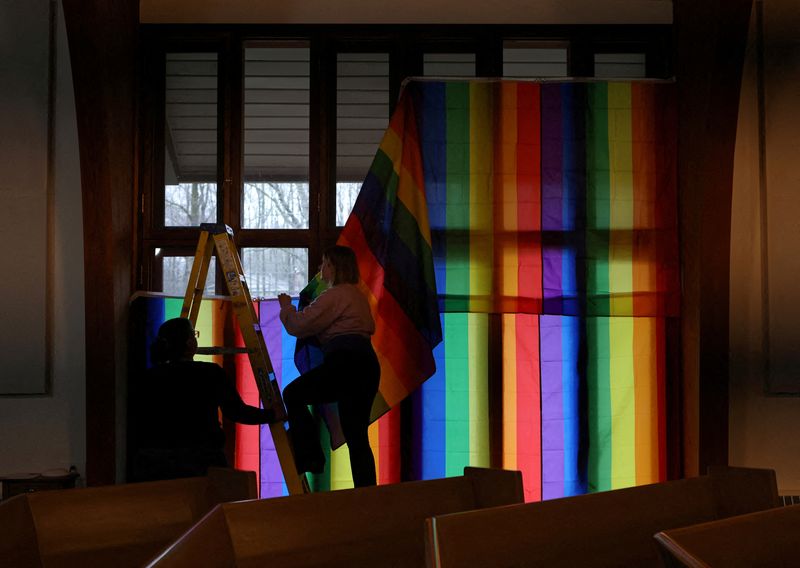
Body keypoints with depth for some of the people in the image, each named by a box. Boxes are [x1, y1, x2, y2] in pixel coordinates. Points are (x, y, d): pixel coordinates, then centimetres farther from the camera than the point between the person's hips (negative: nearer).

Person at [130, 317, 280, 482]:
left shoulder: (149, 377, 4)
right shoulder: (210, 373, -5)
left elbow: (138, 425, 5)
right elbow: (236, 412, -1)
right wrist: (271, 414, 12)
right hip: (199, 461, -3)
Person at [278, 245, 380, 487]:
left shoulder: (334, 295, -5)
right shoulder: (357, 295, 24)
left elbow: (298, 325, -7)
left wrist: (286, 306, 13)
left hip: (345, 362, -9)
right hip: (368, 365, 9)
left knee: (293, 394, 2)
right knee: (357, 436, 8)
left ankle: (309, 457, -3)